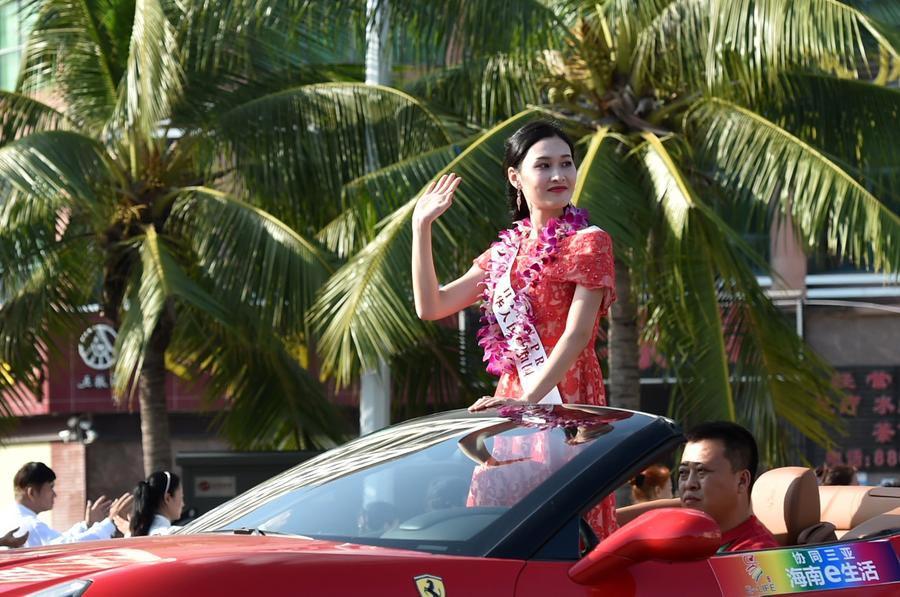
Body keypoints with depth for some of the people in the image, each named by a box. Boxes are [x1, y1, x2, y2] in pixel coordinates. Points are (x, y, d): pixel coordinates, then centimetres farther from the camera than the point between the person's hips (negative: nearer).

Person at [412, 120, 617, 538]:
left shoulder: (587, 242, -3)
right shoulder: (506, 250, 17)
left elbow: (577, 334, -12)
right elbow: (431, 306, 13)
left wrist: (528, 399, -22)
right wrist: (421, 227, 7)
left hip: (561, 400, -6)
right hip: (513, 401, 7)